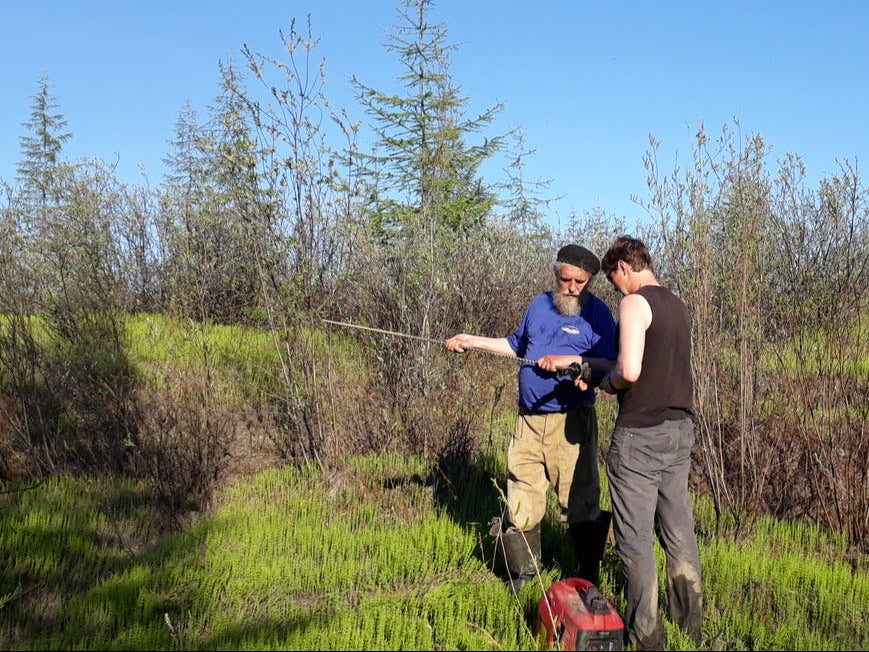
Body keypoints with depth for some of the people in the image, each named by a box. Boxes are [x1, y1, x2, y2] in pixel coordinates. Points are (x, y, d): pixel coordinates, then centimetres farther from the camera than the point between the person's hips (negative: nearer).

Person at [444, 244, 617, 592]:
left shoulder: (597, 314, -5)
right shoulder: (540, 304, 13)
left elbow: (610, 367, -9)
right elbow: (516, 345, 24)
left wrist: (572, 360, -22)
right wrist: (472, 340, 17)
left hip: (570, 422, -5)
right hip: (529, 419, 5)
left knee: (579, 503, 1)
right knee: (520, 499, 8)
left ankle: (587, 577, 16)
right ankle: (522, 572, 23)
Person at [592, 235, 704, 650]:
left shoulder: (634, 304, -13)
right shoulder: (677, 305, 12)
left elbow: (630, 370, -25)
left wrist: (606, 384, -3)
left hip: (640, 435, -8)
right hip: (680, 429, 8)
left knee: (635, 537, 2)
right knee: (678, 529, 17)